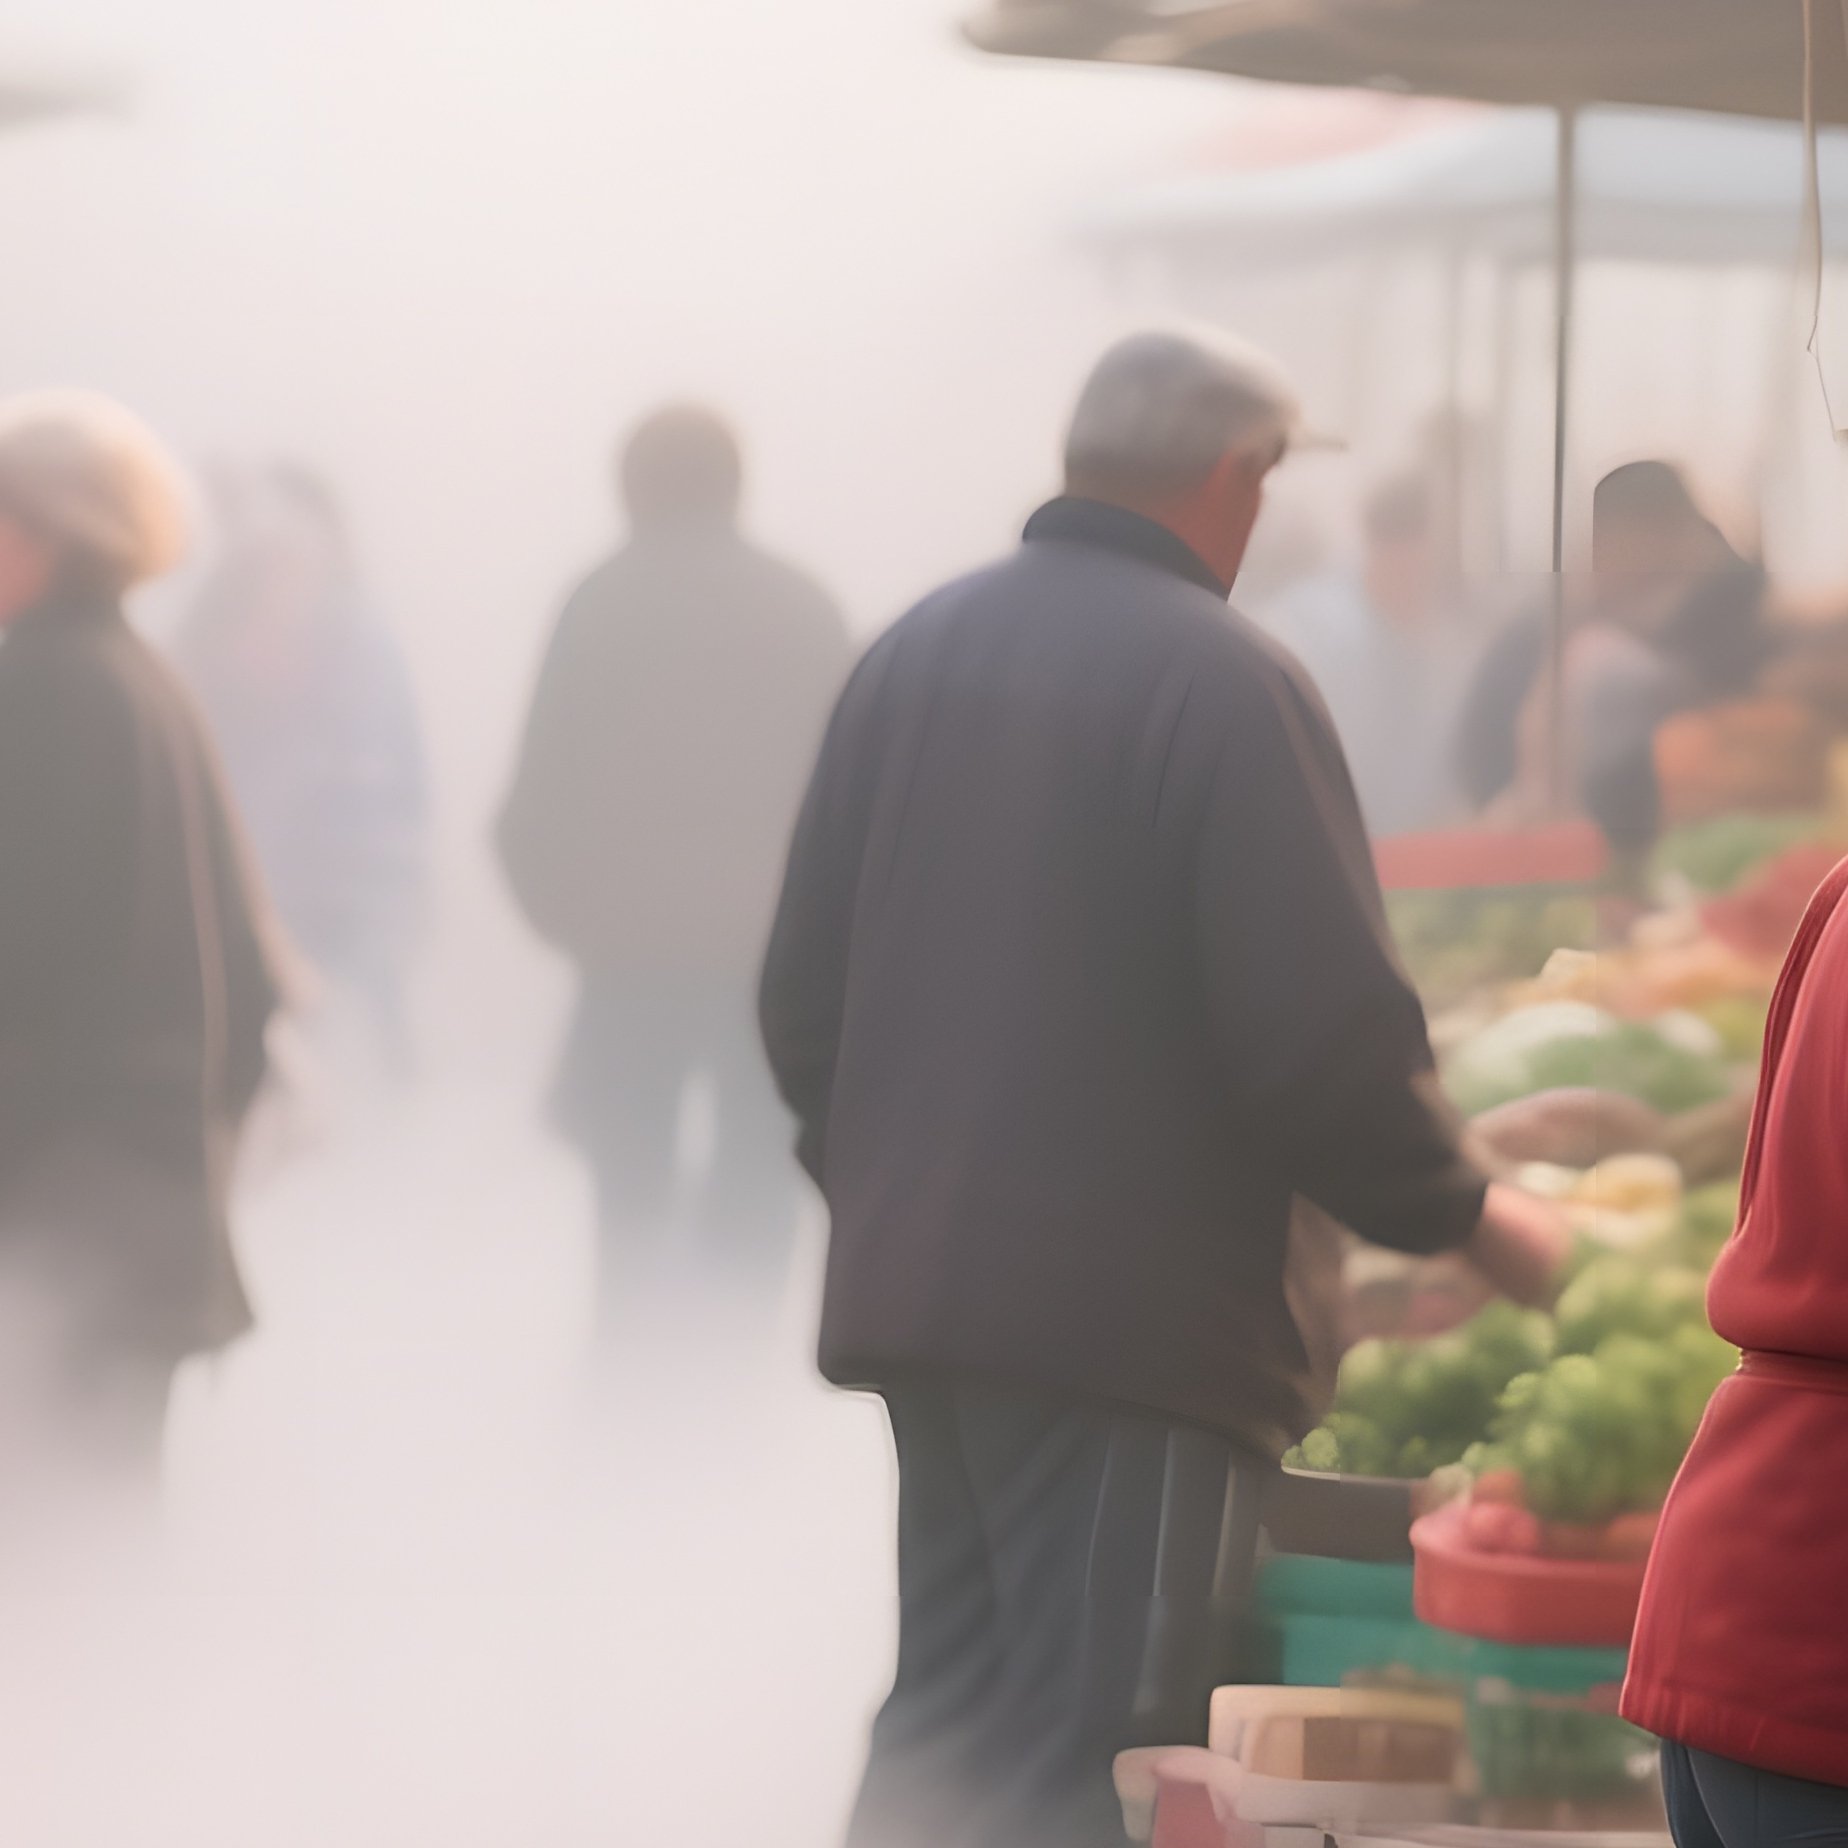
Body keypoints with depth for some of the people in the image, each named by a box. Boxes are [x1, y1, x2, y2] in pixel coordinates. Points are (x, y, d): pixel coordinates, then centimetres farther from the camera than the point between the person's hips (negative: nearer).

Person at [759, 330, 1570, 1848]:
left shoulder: (917, 652, 9)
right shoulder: (1223, 680, -13)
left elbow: (804, 989, 13)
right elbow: (1326, 1031, -17)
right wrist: (1467, 1214, -1)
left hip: (915, 1285, 7)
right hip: (1137, 1310, -7)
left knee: (950, 1719, 16)